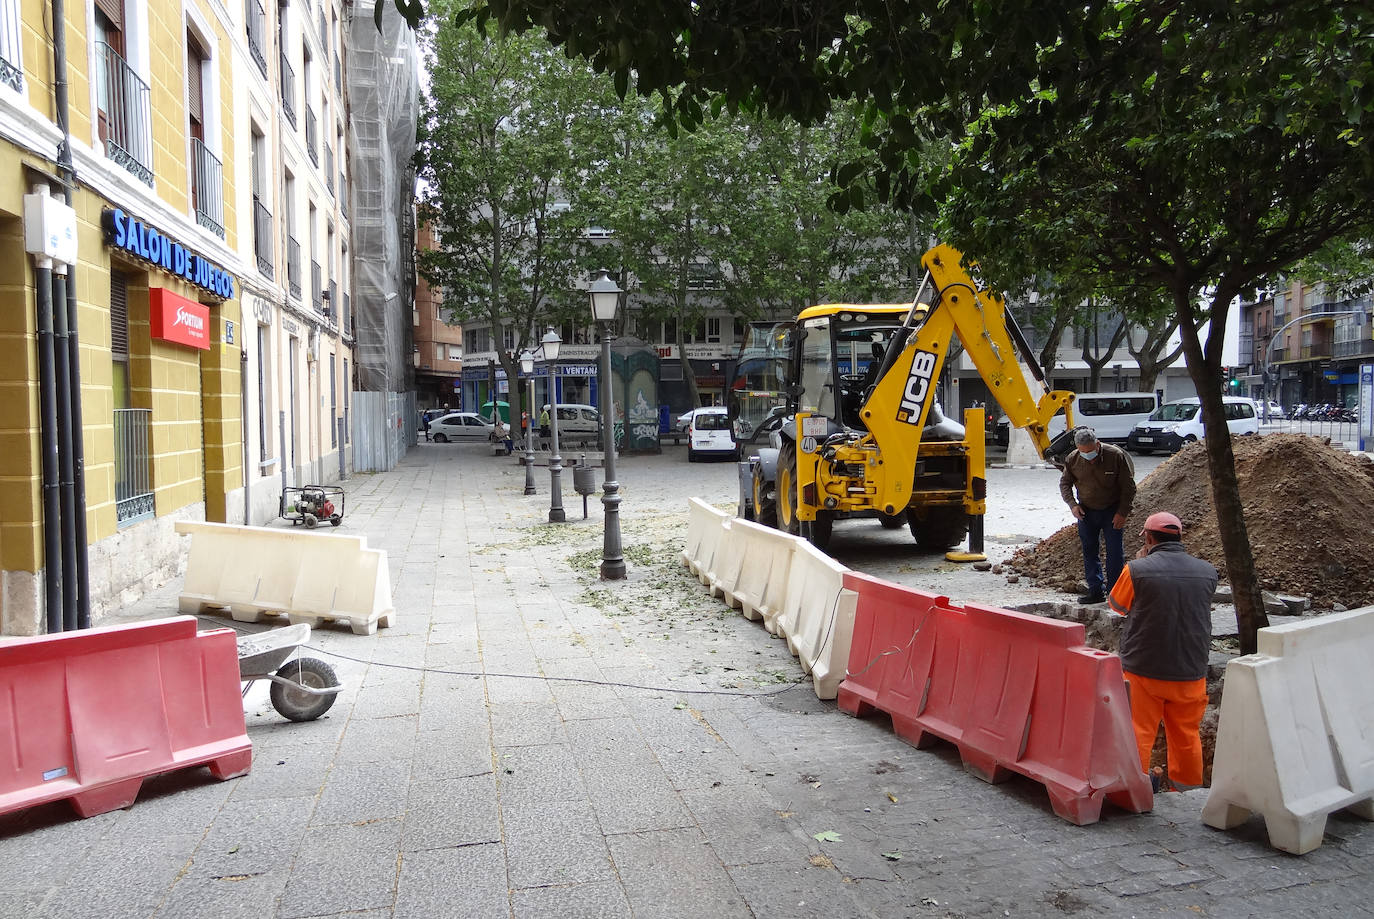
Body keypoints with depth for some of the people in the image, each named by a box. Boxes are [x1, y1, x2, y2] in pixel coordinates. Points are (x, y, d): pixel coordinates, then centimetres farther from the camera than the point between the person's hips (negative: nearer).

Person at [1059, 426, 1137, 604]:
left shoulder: (1116, 456, -17)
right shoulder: (1073, 460, -9)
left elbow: (1128, 486, -9)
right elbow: (1064, 483, 7)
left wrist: (1122, 512, -11)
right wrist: (1072, 504, -8)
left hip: (1112, 511, -3)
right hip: (1086, 511, 3)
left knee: (1114, 551, -4)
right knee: (1089, 551, 6)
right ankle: (1096, 590, 15)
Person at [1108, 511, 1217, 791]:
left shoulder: (1137, 570, -15)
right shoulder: (1207, 572, -3)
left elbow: (1116, 605, 2)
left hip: (1143, 670, -3)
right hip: (1190, 672, 4)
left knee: (1138, 732, 7)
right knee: (1187, 735, 18)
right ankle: (1188, 786, 31)